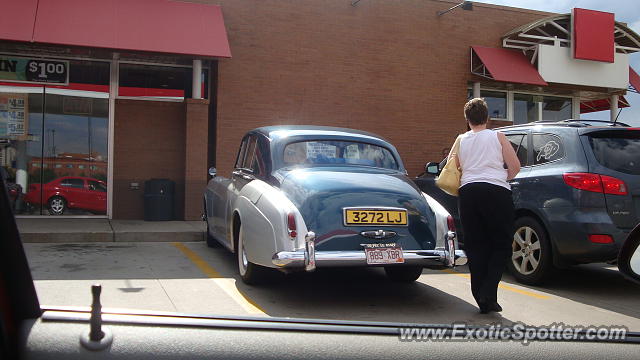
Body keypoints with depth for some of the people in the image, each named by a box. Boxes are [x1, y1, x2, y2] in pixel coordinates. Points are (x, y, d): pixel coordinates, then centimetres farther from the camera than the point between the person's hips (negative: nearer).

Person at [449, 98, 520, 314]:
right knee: (501, 245, 6)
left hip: (468, 192, 3)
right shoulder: (497, 137, 8)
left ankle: (481, 299, 8)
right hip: (497, 191, -3)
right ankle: (489, 294, -8)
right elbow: (515, 166, 4)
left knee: (475, 246, 8)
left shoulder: (461, 140, 15)